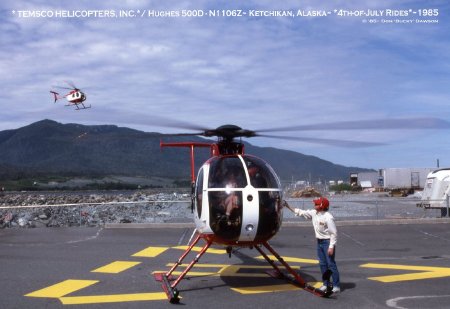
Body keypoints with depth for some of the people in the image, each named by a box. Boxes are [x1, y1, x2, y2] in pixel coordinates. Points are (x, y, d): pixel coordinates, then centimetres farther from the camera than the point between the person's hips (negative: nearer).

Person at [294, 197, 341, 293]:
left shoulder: (328, 217, -21)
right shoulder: (313, 213, 2)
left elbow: (334, 233, -19)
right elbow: (302, 212, 14)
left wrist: (331, 246, -22)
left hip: (328, 242, -8)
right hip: (319, 242, 8)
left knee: (331, 264, -5)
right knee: (322, 264, 12)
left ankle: (336, 286, 2)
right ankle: (325, 284, 22)